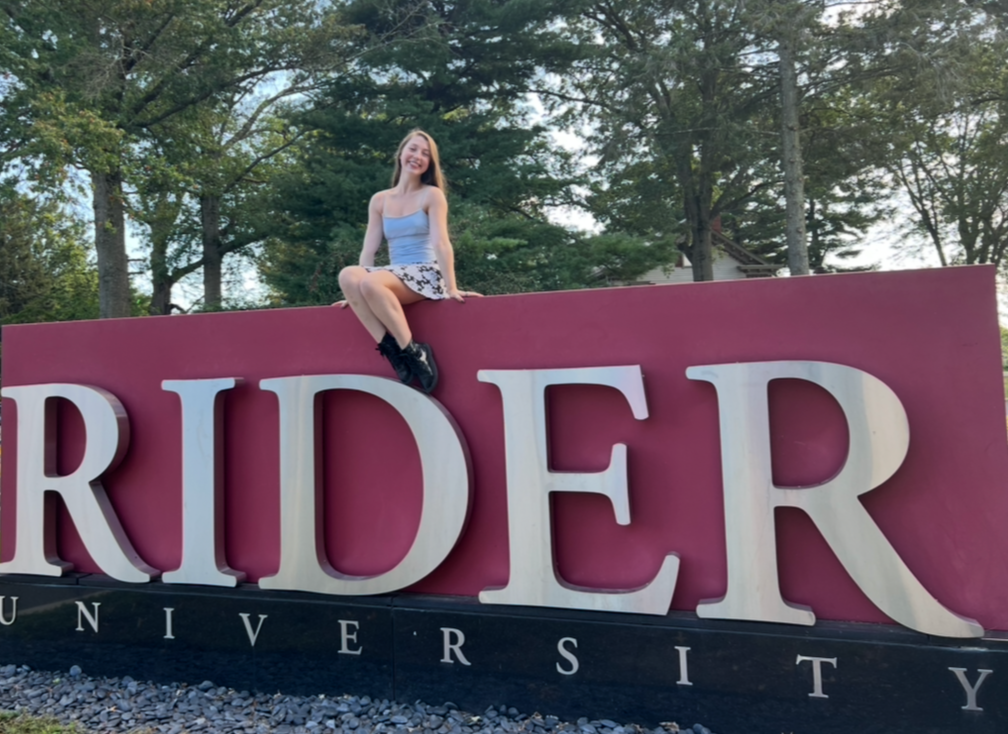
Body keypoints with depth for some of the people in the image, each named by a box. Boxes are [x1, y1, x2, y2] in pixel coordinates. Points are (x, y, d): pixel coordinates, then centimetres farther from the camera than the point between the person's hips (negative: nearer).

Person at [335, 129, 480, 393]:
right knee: (348, 275, -27)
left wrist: (451, 288, -16)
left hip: (425, 274, -4)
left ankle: (412, 350, -24)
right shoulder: (379, 200, 15)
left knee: (371, 282, -34)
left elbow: (441, 243, -8)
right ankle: (392, 349, -25)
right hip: (393, 276, 5)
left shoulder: (432, 195, 3)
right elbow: (369, 249, 11)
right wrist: (354, 293, 5)